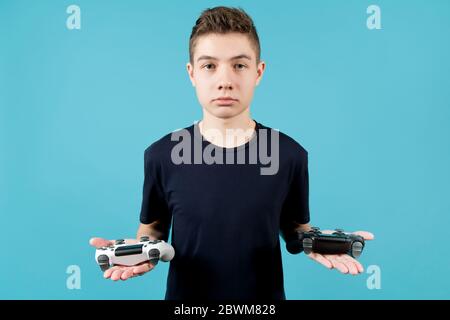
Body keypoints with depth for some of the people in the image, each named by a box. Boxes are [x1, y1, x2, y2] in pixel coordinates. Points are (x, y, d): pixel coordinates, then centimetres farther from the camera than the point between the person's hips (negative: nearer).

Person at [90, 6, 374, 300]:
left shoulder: (290, 154, -12)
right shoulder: (162, 155, -13)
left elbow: (294, 228, 0)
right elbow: (154, 227, 0)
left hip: (264, 296, 1)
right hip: (185, 295, 0)